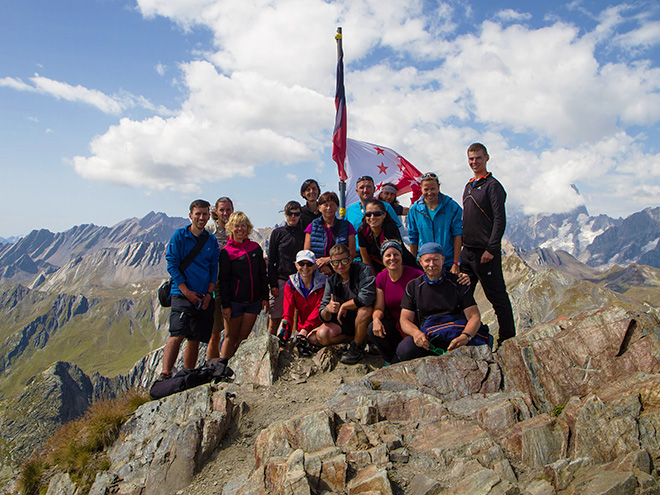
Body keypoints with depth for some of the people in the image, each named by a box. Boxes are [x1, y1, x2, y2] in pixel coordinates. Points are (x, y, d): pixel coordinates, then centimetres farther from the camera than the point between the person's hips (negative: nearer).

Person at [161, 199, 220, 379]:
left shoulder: (212, 241, 12)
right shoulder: (179, 236, 1)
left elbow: (214, 268, 12)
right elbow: (172, 264, -3)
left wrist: (209, 293, -1)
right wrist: (186, 291, -11)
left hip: (204, 297, 4)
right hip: (182, 294, -4)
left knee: (195, 339, 6)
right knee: (178, 334, -18)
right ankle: (165, 376, -16)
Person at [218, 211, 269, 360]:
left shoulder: (255, 248, 9)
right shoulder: (226, 251, -3)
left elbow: (262, 274, 13)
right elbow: (223, 280, -4)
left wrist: (265, 297, 8)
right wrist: (225, 305, -8)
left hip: (254, 301, 3)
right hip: (235, 301, -3)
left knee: (243, 338, 7)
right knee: (231, 338, 4)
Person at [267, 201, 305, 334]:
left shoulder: (304, 234, 12)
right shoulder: (278, 233, 8)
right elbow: (271, 261, 5)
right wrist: (273, 284, -4)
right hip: (281, 280, -1)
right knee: (275, 319, -4)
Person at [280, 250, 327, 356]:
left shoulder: (323, 282, -5)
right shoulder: (290, 284, 4)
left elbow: (319, 308, -13)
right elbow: (288, 309, -7)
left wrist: (305, 329, -24)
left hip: (319, 324, -2)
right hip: (302, 325, 2)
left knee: (314, 338, -34)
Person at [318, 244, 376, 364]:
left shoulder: (363, 270, -15)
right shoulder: (331, 282, 2)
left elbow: (367, 297, -33)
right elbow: (324, 317, -3)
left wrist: (344, 306, -18)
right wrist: (327, 310, -29)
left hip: (367, 320, -4)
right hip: (345, 320, 5)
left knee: (365, 309, -38)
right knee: (321, 336, -18)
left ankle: (357, 346, -12)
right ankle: (361, 338, -1)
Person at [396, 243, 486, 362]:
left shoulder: (458, 283, 8)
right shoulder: (413, 286, 12)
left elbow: (475, 316, 1)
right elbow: (405, 319, 8)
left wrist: (465, 337, -21)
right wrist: (416, 333, -17)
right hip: (426, 337, 0)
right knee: (404, 350, -33)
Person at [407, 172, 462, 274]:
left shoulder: (452, 206, -4)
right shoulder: (414, 209, 2)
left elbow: (457, 235, -6)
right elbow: (413, 239, 7)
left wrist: (456, 263, -11)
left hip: (449, 263, -1)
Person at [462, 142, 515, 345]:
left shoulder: (493, 185, -7)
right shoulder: (469, 186, 17)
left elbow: (500, 220, -14)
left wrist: (491, 249, -19)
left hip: (486, 252, -8)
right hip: (467, 250, 8)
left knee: (497, 296, -1)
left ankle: (508, 339, 10)